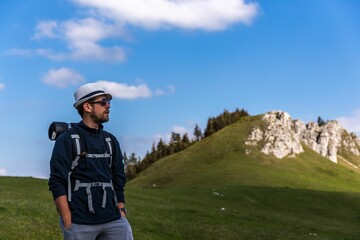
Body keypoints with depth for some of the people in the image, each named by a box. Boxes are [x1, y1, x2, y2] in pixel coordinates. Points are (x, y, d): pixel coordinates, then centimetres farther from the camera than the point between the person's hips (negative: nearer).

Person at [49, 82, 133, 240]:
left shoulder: (110, 140, 14)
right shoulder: (67, 139, -1)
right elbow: (57, 182, -7)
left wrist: (121, 211, 9)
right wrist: (67, 222, -13)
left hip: (112, 219, 4)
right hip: (79, 222, -4)